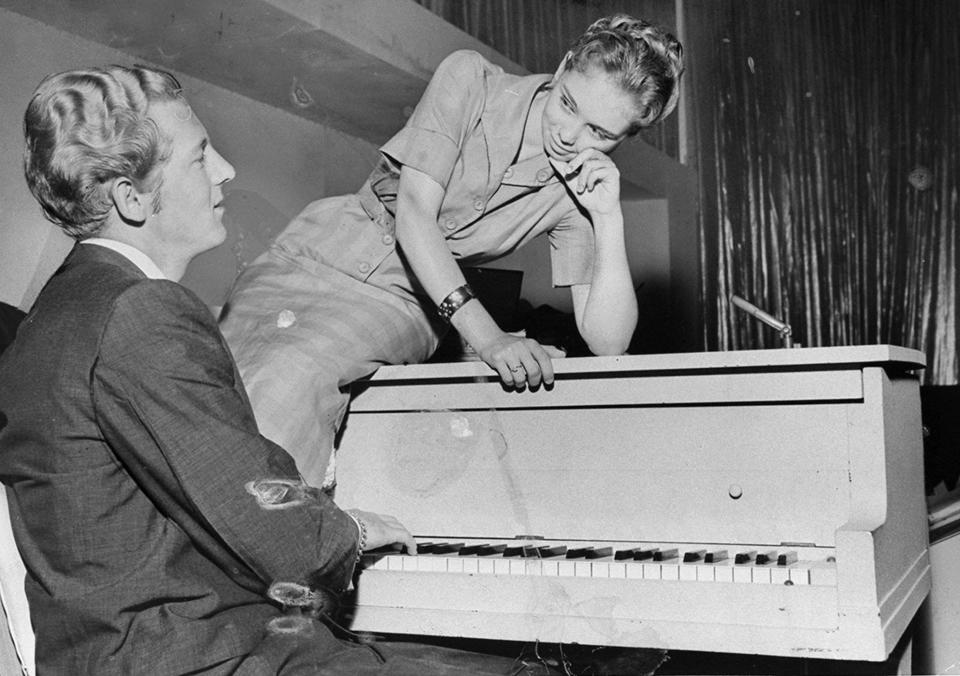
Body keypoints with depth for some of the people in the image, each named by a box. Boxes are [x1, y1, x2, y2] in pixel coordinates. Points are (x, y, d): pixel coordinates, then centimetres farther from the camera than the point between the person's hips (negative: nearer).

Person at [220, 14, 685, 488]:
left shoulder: (585, 188, -8)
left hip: (401, 302, -1)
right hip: (322, 251, 1)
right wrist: (486, 335, -31)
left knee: (285, 388, -28)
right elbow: (414, 213, -20)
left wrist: (609, 218, -23)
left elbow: (608, 343, -11)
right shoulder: (468, 78, -12)